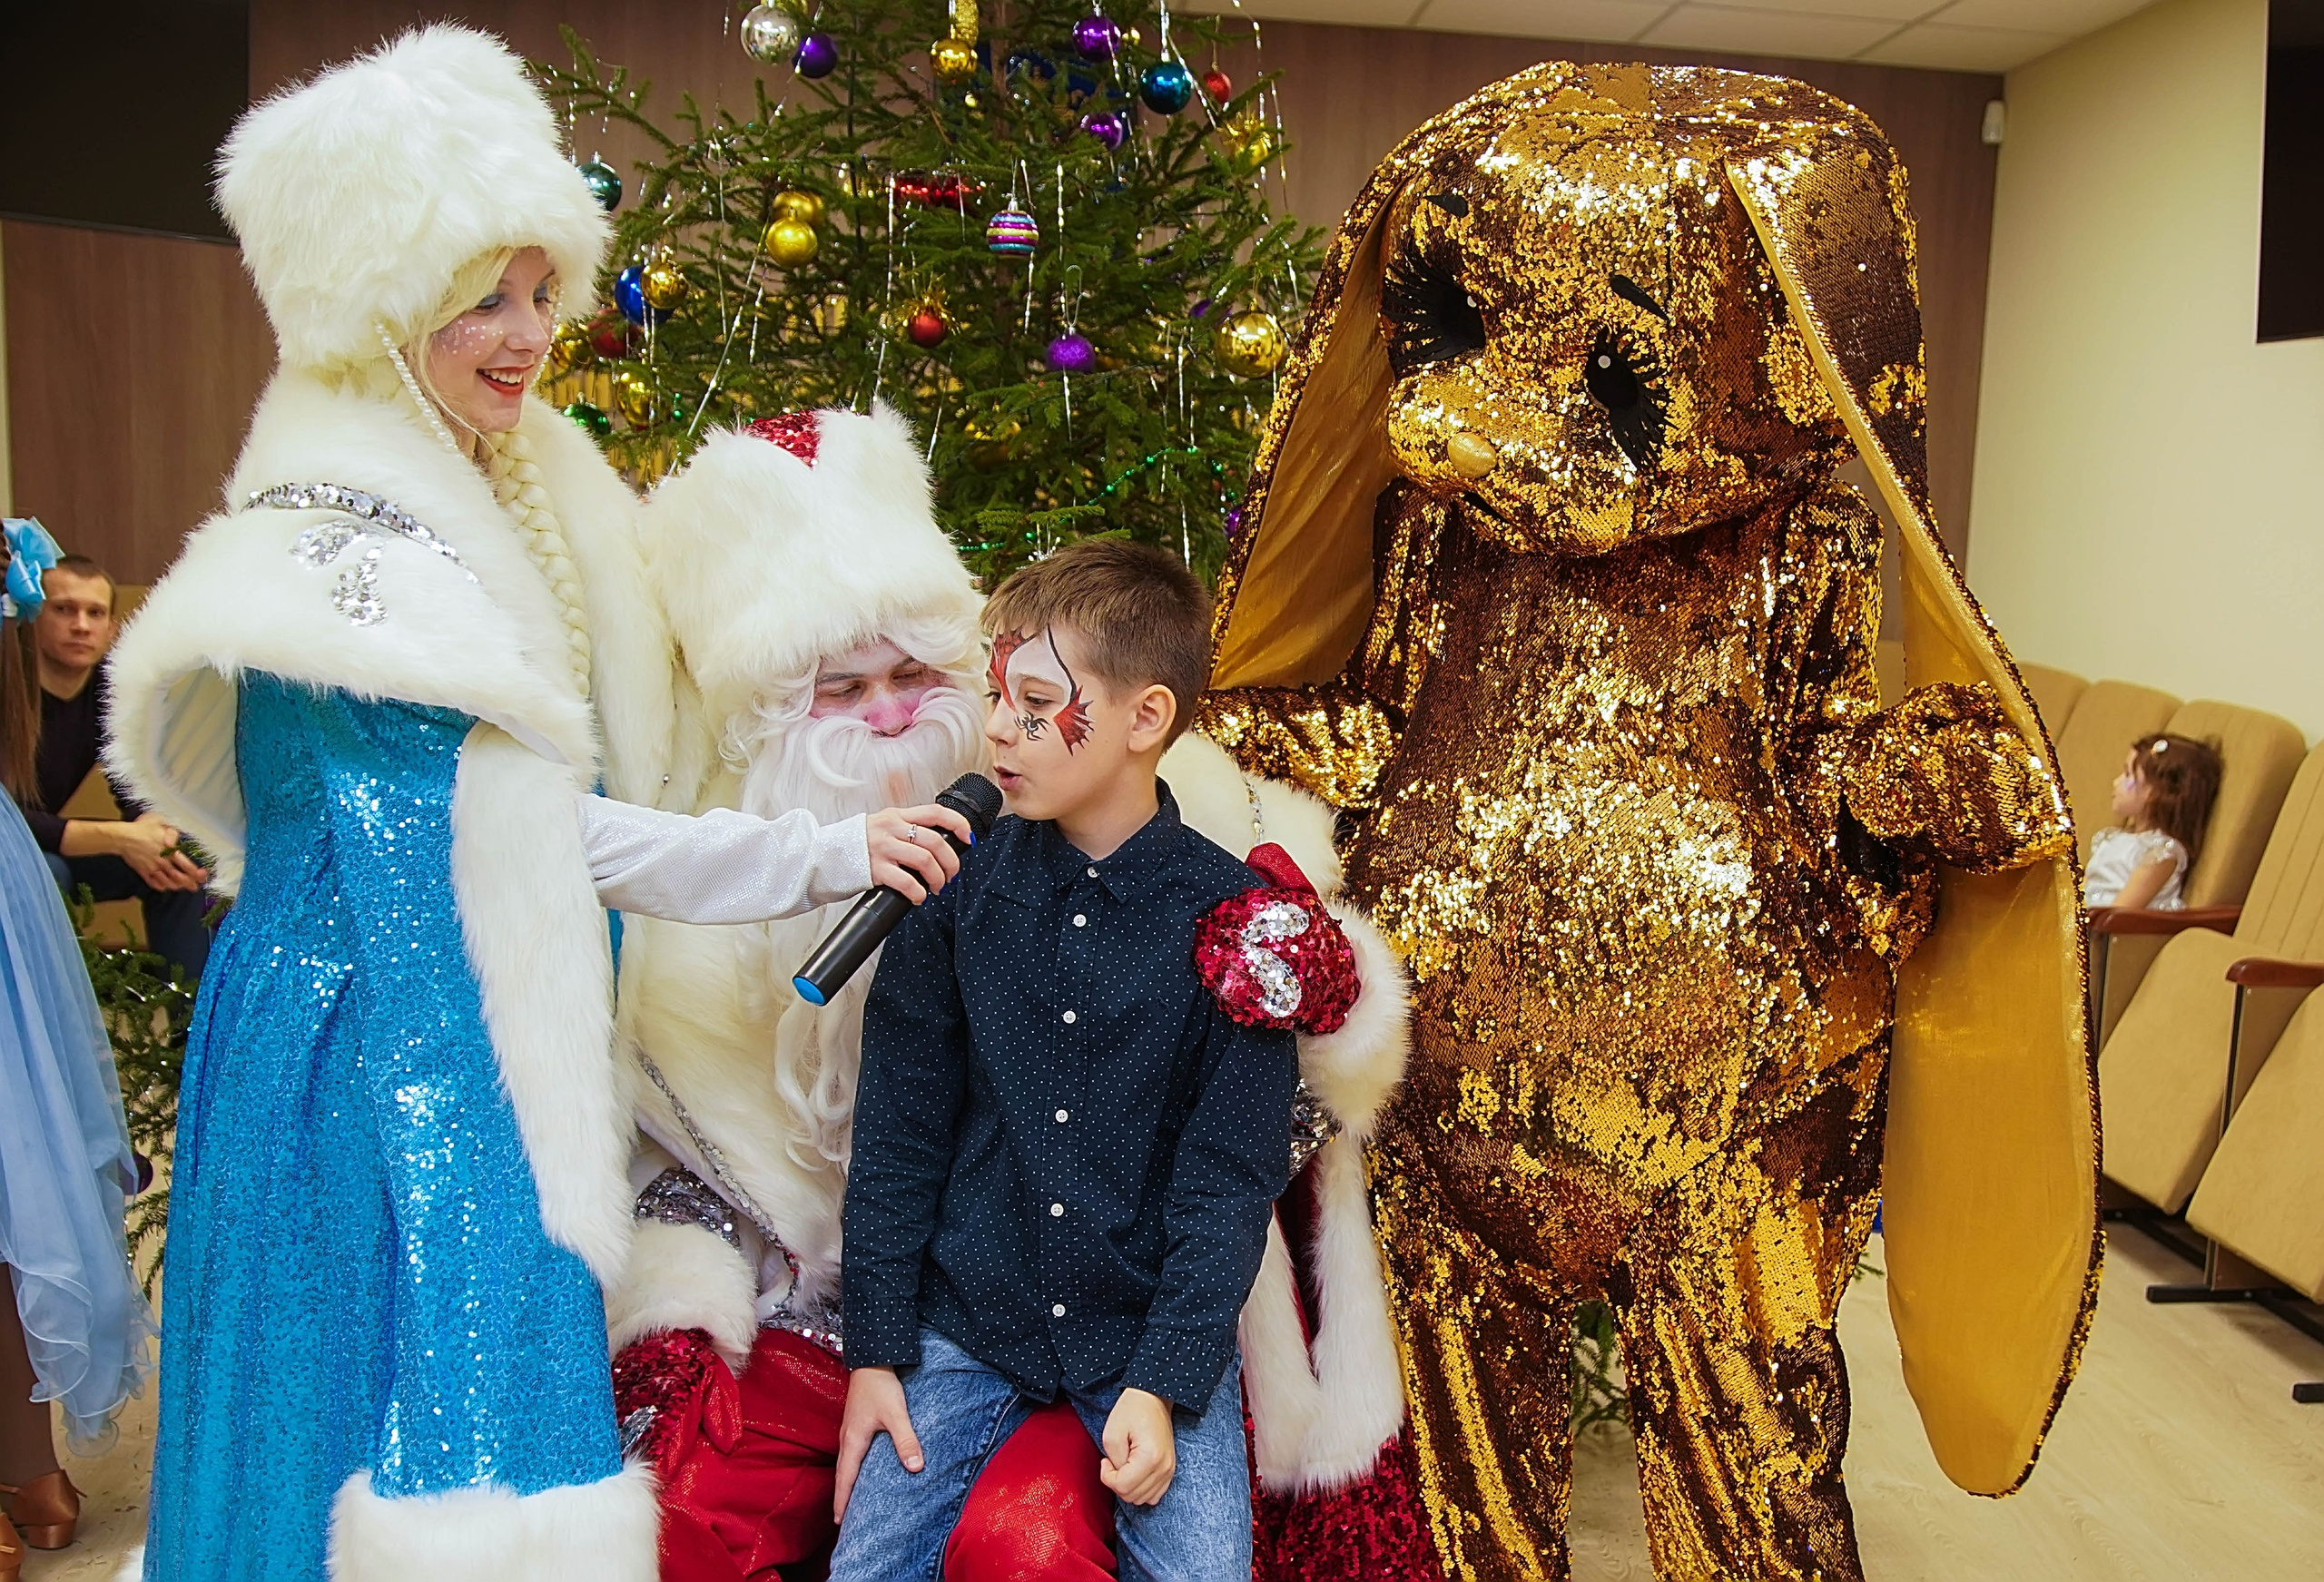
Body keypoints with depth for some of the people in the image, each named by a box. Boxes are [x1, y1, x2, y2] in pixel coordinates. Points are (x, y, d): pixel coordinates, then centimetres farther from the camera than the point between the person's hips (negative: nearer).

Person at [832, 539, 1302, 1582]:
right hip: (965, 1315, 2)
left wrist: (1162, 1384, -15)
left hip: (1154, 1324, -1)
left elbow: (1230, 1177, -7)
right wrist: (875, 1349, -2)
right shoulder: (960, 880, -4)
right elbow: (898, 1123, 0)